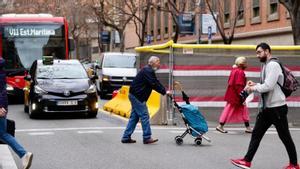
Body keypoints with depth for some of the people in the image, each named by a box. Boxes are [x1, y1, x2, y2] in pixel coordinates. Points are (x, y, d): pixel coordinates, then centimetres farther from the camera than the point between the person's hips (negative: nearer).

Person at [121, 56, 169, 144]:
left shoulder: (148, 70, 18)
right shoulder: (148, 71, -16)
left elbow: (156, 83, 16)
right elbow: (154, 85, -22)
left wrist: (164, 90, 6)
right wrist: (164, 92, -17)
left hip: (135, 95, 11)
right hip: (137, 96, -11)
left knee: (134, 117, 11)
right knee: (144, 116, -7)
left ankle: (126, 137, 13)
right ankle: (147, 138, -5)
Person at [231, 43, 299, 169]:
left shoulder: (273, 65, -15)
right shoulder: (266, 65, 15)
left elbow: (268, 86, -24)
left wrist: (254, 88, -10)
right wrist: (255, 84, 2)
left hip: (277, 107, -9)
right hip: (266, 107, 9)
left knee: (285, 136, 2)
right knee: (256, 134, 5)